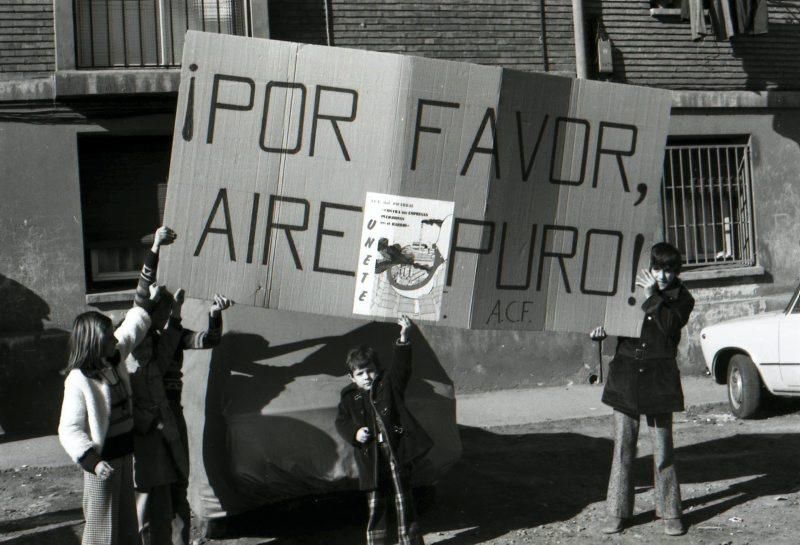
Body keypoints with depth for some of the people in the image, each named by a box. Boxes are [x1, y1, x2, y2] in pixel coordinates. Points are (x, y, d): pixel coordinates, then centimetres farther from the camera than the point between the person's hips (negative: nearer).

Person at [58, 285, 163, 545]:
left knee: (126, 517, 19)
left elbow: (132, 328, 19)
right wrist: (92, 461, -33)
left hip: (124, 454, 8)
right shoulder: (79, 381, -22)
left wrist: (148, 302, 26)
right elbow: (69, 430, -23)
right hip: (102, 460, -8)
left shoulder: (113, 361, 0)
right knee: (102, 523, 2)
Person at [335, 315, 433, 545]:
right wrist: (354, 433, -13)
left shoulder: (389, 384, 3)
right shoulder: (350, 398, 7)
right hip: (371, 455, 1)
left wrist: (403, 337, -25)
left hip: (397, 450, -1)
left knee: (403, 497, 5)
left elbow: (402, 365, -11)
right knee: (375, 502, 7)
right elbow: (341, 422, 9)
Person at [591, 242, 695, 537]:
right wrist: (600, 330, -5)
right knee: (623, 446, 4)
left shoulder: (682, 299, 3)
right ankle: (618, 512, 11)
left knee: (662, 447, 0)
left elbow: (671, 325, -15)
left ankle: (670, 512, 11)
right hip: (625, 376, 2)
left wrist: (653, 296, -17)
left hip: (659, 378, -2)